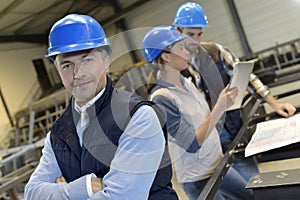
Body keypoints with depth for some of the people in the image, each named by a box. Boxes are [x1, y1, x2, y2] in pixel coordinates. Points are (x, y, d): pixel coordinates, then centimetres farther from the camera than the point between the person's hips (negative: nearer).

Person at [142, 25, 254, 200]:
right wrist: (220, 108, -28)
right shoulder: (161, 98, -23)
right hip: (198, 179, -8)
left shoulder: (185, 82, 2)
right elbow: (192, 144, -26)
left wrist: (225, 102, -1)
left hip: (218, 165, 8)